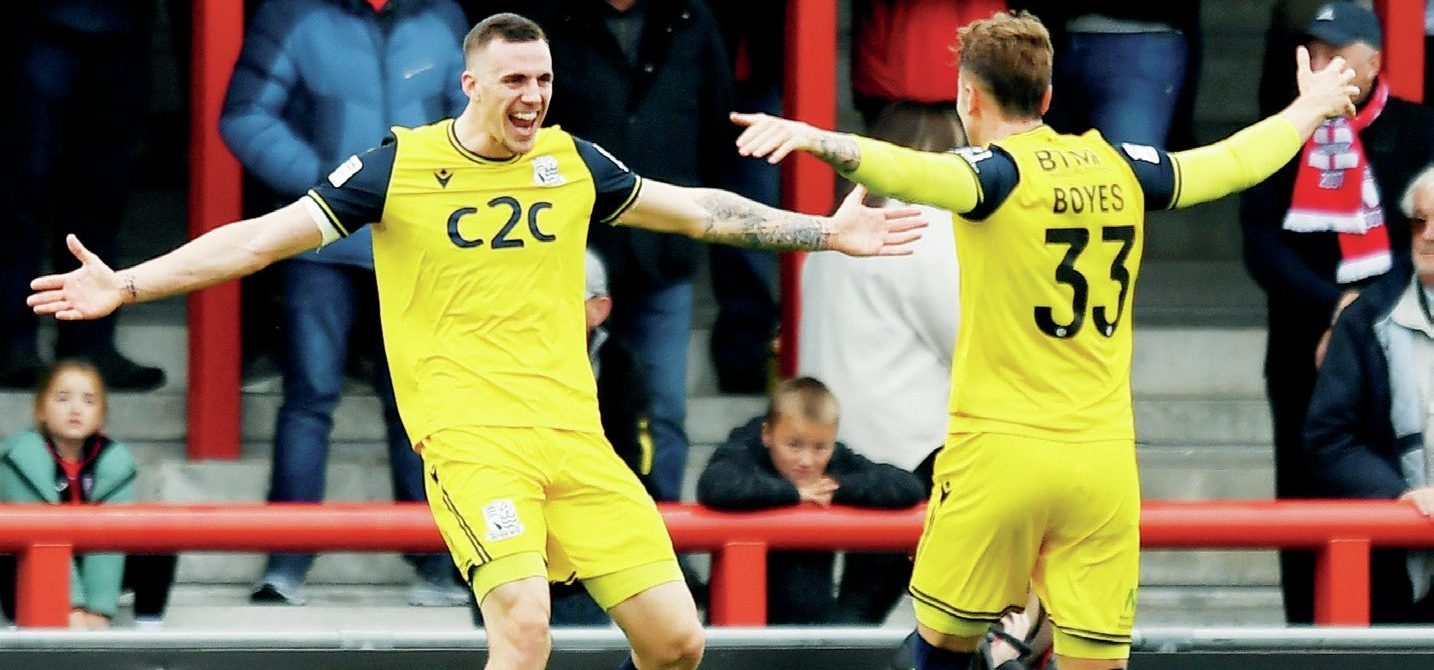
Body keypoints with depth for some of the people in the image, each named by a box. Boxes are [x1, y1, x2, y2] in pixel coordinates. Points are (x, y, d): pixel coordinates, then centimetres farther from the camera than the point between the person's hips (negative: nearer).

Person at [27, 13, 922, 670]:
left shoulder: (572, 163, 10)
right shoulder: (399, 167, -1)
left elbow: (697, 209, 22)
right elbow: (263, 238, 0)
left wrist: (826, 231, 23)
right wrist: (125, 285, -6)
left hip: (575, 434, 5)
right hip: (469, 437, -5)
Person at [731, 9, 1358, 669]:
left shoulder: (994, 171, -7)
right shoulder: (1121, 168, 8)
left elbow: (909, 172, -30)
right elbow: (1236, 161, 23)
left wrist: (817, 140, -47)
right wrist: (1308, 108, 42)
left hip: (999, 451, -4)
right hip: (1104, 460, 4)